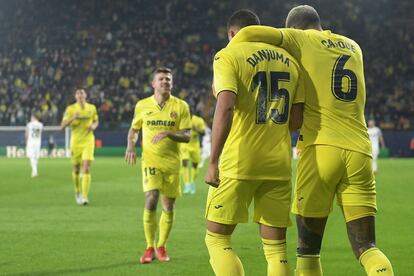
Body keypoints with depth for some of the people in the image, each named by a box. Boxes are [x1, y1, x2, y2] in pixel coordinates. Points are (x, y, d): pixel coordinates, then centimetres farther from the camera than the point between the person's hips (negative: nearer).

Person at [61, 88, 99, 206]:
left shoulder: (92, 108, 5)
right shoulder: (70, 109, -1)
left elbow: (96, 121, 20)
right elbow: (62, 126, -6)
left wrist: (94, 126, -4)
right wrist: (72, 118, -22)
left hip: (88, 141, 0)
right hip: (75, 142, 0)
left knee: (86, 168, -14)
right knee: (76, 169, 10)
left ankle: (84, 196, -17)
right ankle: (77, 192, 34)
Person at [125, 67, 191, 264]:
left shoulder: (181, 106, 0)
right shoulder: (142, 105, 4)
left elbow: (187, 136, -3)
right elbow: (134, 129, 17)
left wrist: (168, 133, -21)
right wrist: (131, 146, -2)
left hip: (172, 162, 1)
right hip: (150, 160, -1)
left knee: (168, 207, 5)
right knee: (151, 200, -17)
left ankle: (161, 246, 23)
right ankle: (150, 248, -5)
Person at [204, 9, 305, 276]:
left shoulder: (229, 56, -3)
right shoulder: (288, 60, 13)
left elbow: (226, 107, -18)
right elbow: (297, 119, 10)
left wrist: (213, 161, -18)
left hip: (239, 163, -5)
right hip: (279, 164, 5)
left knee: (217, 239, 6)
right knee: (276, 248, 9)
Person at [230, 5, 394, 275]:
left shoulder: (301, 40, 5)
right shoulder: (353, 47, 21)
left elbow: (249, 35, -7)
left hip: (320, 148, -4)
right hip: (359, 151, 4)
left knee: (308, 249, 7)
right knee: (366, 248, 5)